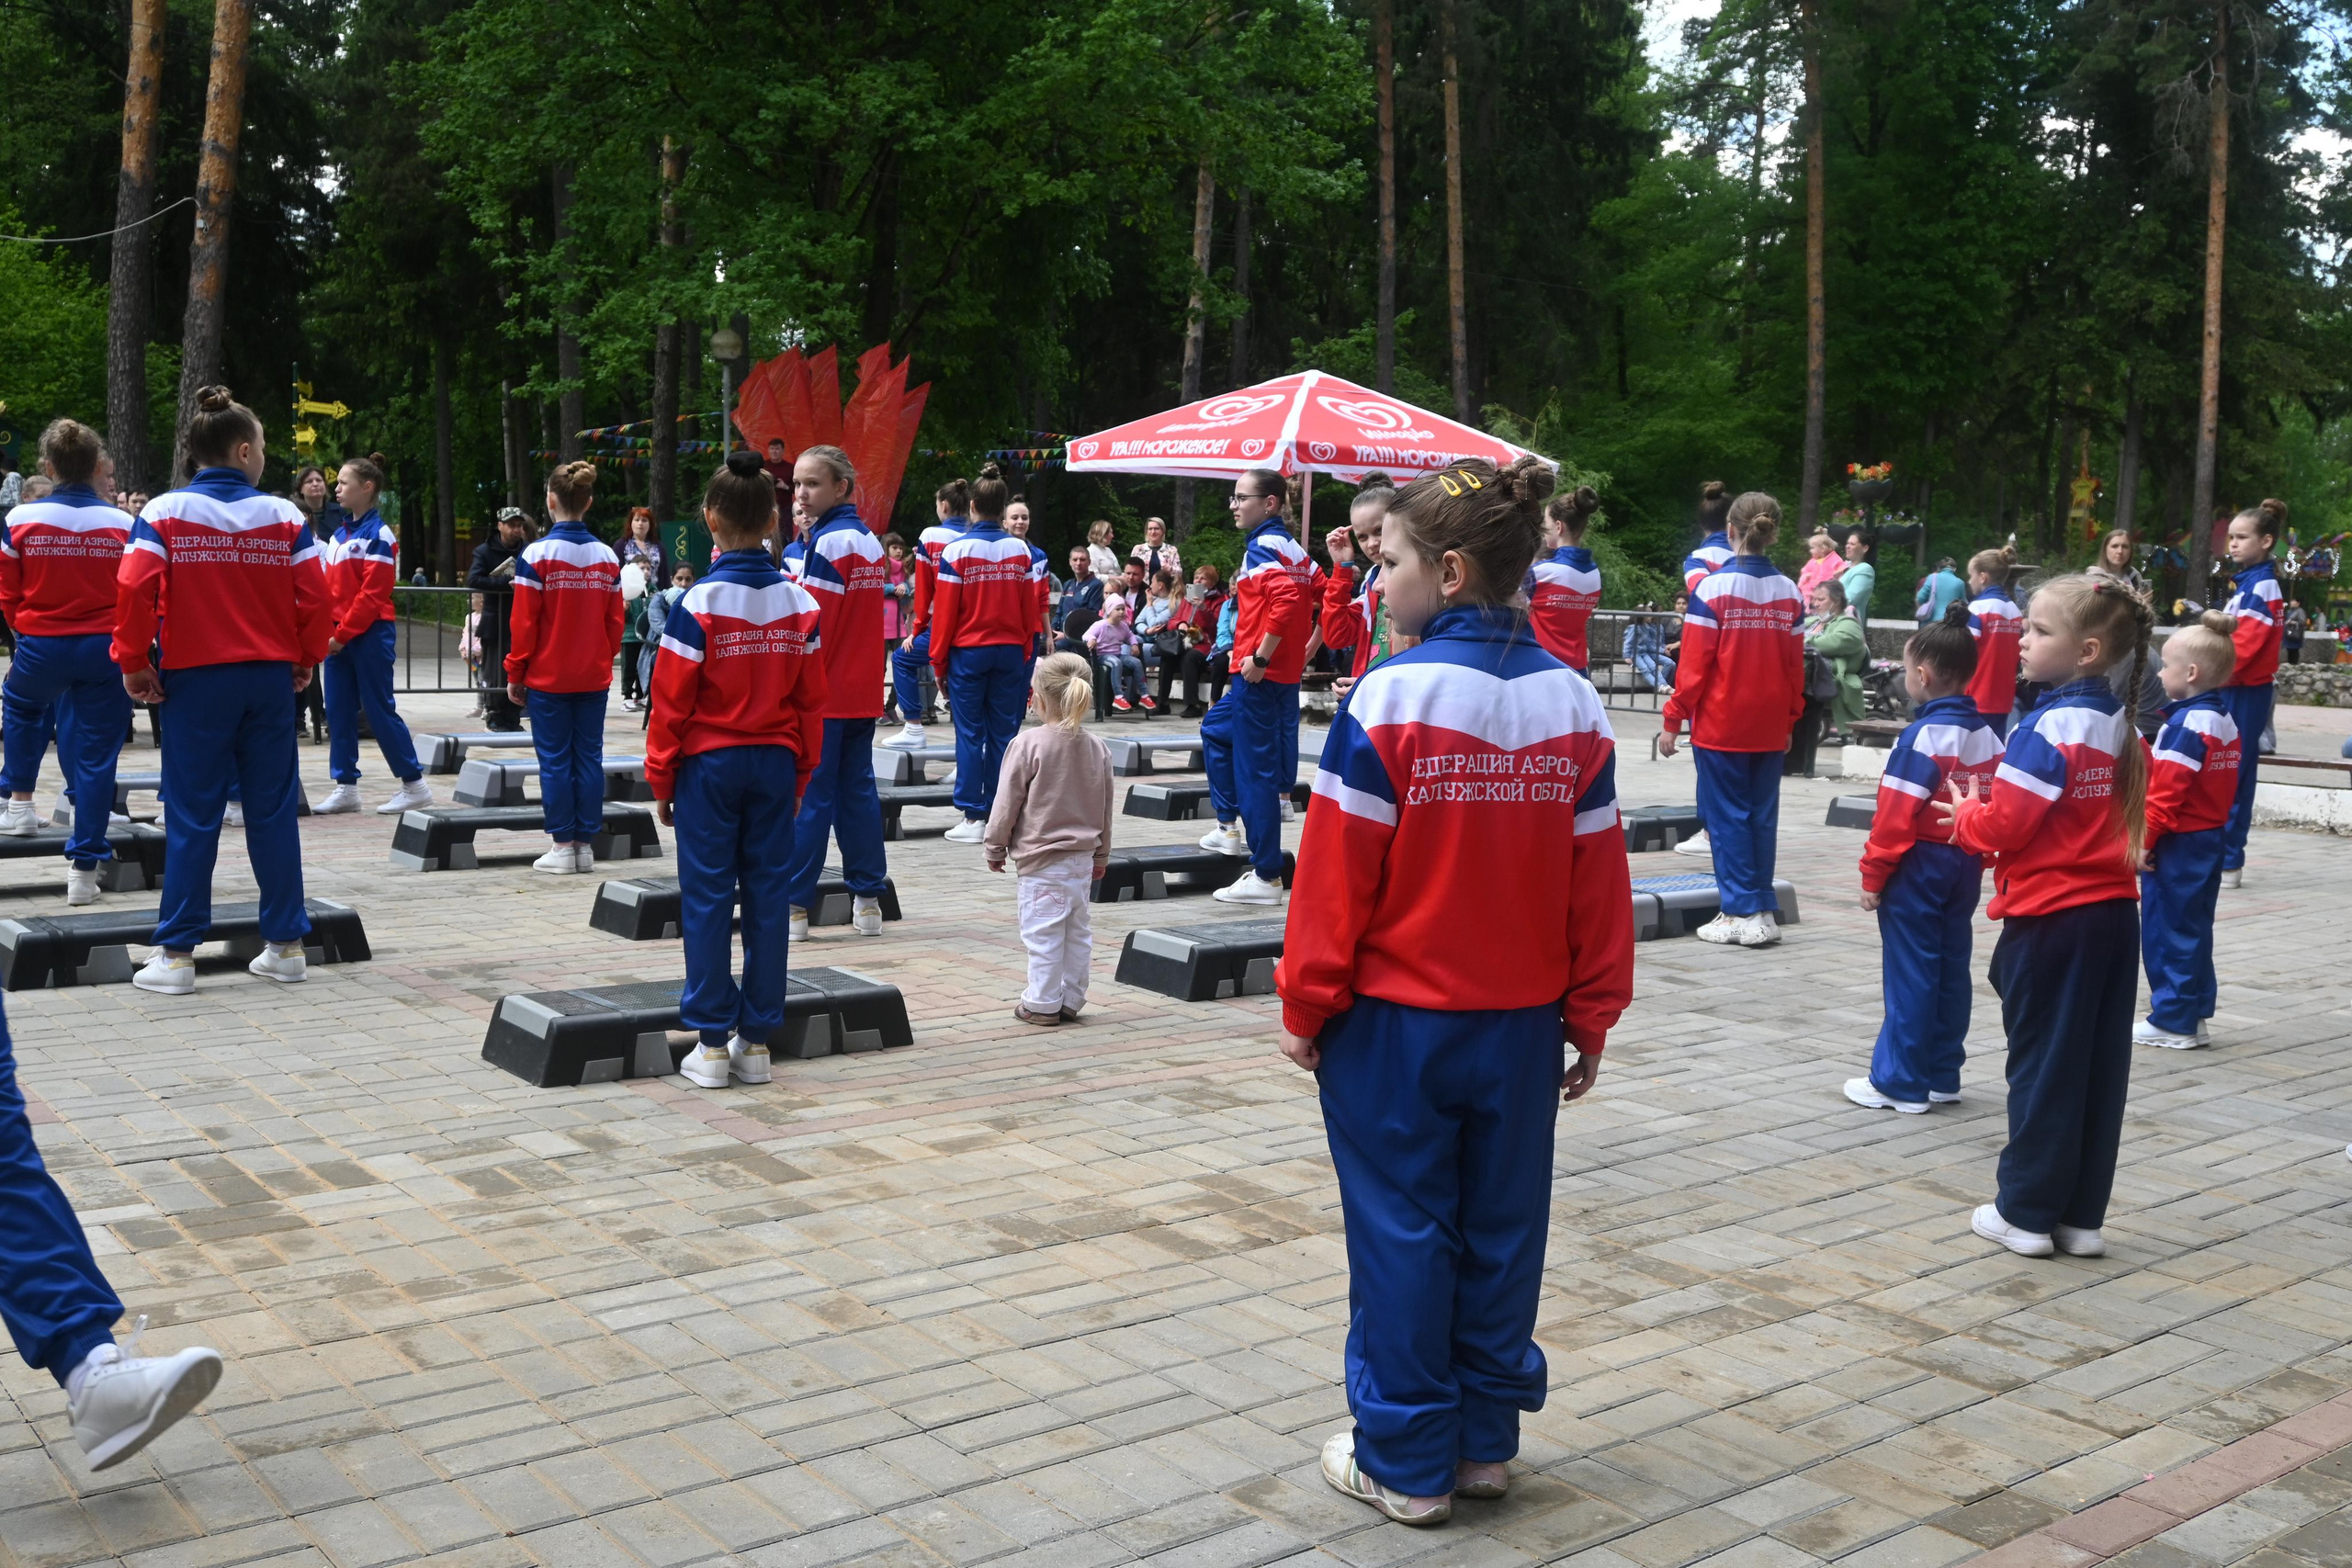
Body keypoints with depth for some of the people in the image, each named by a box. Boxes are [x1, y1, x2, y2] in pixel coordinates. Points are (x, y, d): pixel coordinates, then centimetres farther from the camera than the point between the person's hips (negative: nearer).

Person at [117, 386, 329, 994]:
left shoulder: (164, 512, -4)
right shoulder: (284, 516, 0)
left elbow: (134, 590, -13)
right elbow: (315, 596, -4)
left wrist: (134, 664, -3)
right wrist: (307, 660, 10)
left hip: (194, 680, -1)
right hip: (271, 679, 1)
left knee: (192, 817, 3)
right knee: (272, 812, 8)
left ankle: (176, 955, 6)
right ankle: (284, 945, 12)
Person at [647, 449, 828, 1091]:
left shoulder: (698, 603, -12)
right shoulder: (800, 603, 0)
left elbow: (671, 702, -9)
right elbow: (812, 700, 5)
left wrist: (661, 780, 2)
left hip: (709, 766, -3)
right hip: (775, 766, 4)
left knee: (707, 899, 3)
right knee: (768, 895, 8)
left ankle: (712, 1043, 6)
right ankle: (756, 1042, 13)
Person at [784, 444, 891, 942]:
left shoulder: (826, 543, -13)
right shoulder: (869, 540, 12)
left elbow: (811, 626, -16)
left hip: (823, 694, -8)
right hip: (863, 693, 8)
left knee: (811, 795, -3)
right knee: (858, 789, 10)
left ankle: (795, 905, 2)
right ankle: (868, 901, 12)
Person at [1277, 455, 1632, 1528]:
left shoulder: (1392, 697, -16)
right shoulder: (1572, 703, 0)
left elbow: (1336, 875, -14)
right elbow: (1598, 883, 4)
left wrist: (1306, 1005, -3)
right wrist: (1591, 1017, 12)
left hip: (1394, 1022, -5)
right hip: (1521, 1023, 5)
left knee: (1402, 1236, 7)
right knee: (1501, 1229, 15)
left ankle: (1405, 1464, 18)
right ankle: (1486, 1443, 28)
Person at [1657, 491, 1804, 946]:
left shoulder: (1712, 587, -11)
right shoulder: (1788, 592, 3)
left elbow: (1694, 665, -11)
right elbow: (1795, 665, 6)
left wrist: (1673, 721, -4)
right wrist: (1789, 721, 17)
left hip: (1721, 728, -4)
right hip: (1771, 729, 4)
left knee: (1727, 815, 2)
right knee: (1763, 815, 10)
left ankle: (1742, 913, 2)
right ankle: (1763, 913, 14)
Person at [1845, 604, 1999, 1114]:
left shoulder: (1923, 736, -18)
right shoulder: (1987, 737, 6)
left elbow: (1897, 815, -19)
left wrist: (1874, 874, -12)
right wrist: (1977, 861, 17)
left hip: (1918, 866, -8)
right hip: (1966, 865, 8)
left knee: (1910, 973, -1)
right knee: (1951, 968, 13)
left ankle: (1901, 1083, 5)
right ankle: (1942, 1076, 21)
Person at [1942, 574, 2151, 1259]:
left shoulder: (2049, 729, -17)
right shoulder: (2119, 725, 8)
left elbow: (2001, 827, -17)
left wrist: (1965, 811, 4)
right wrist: (1987, 809, 14)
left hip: (2051, 920, -7)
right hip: (2114, 914, 8)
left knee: (2042, 1066, 2)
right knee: (2099, 1067, 10)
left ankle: (2026, 1213, 12)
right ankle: (2081, 1215, 18)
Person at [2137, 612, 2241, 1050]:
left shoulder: (2186, 726, -19)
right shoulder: (2226, 722, 10)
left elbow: (2165, 791, -21)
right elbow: (2226, 786, 16)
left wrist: (2144, 838, -17)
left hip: (2178, 845, -9)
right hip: (2210, 839, 9)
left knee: (2167, 930, -1)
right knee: (2194, 929, 15)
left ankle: (2172, 1021, 5)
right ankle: (2194, 1015, 22)